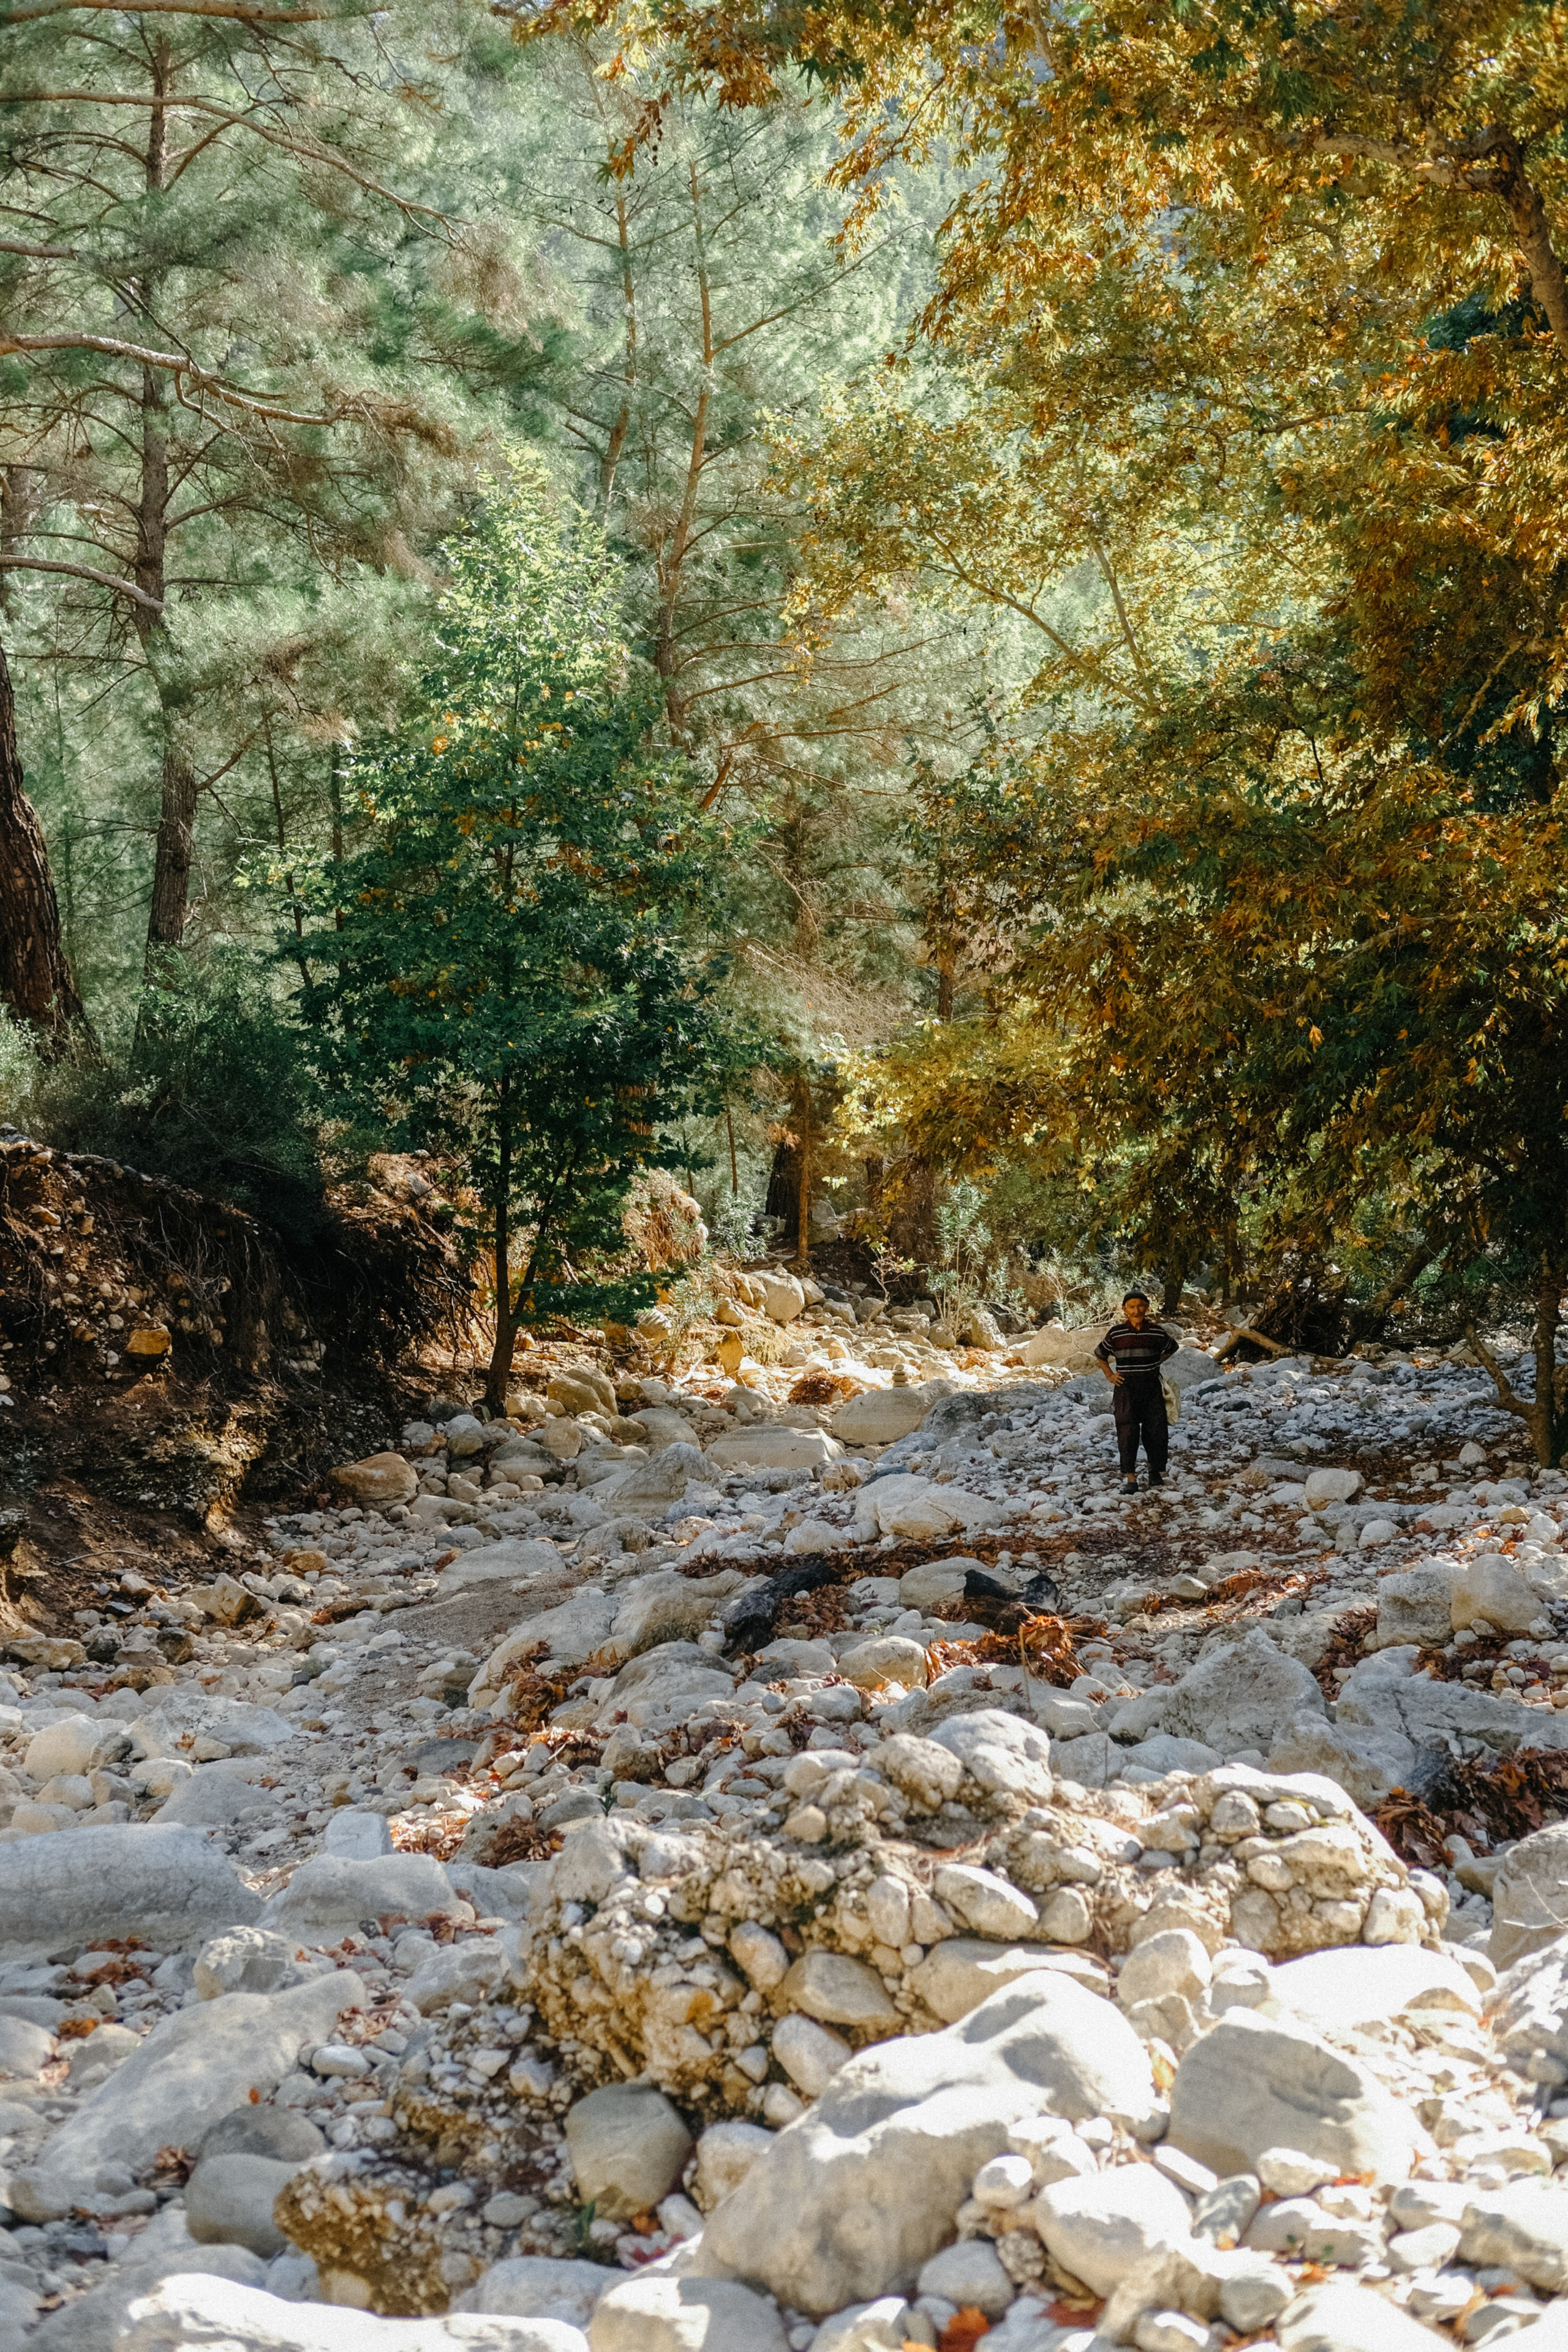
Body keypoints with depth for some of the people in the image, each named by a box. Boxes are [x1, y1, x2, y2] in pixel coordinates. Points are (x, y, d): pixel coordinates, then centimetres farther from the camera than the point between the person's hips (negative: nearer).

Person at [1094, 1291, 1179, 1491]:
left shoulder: (1156, 1332, 2)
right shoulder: (1116, 1333, -2)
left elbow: (1171, 1348, 22)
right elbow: (1100, 1354, 14)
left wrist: (1154, 1364, 12)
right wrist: (1109, 1375, 5)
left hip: (1152, 1387, 2)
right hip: (1126, 1387, -2)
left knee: (1156, 1429, 5)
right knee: (1127, 1431, -6)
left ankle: (1156, 1471, 22)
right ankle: (1129, 1476, -4)